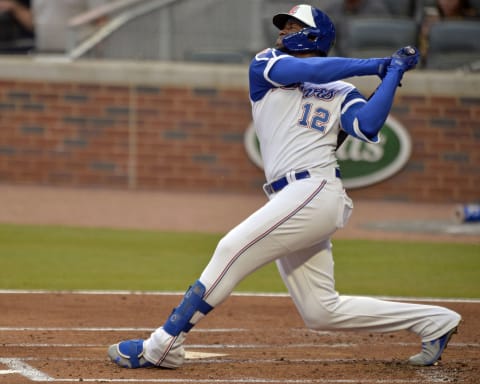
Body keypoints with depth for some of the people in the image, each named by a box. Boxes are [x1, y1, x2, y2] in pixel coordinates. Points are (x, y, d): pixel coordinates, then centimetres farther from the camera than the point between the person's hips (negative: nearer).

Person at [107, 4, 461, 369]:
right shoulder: (266, 65, 18)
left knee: (232, 250, -18)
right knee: (321, 311, 5)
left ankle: (162, 347, -17)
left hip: (317, 191, -6)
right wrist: (374, 65, 0)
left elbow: (368, 125, -11)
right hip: (291, 201, 6)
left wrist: (392, 72, -9)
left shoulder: (341, 93, 9)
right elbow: (304, 70, -1)